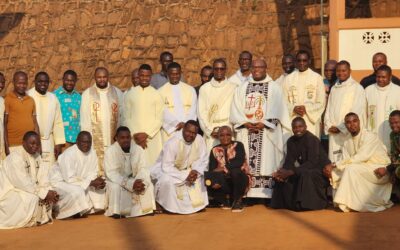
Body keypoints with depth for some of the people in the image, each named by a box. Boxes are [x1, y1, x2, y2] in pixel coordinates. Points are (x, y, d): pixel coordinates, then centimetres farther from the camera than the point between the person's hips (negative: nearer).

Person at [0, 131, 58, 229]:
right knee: (32, 198, -32)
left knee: (51, 195, -4)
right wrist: (45, 193, -26)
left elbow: (42, 178, -1)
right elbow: (22, 182, -27)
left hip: (28, 189, 9)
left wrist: (49, 191, -21)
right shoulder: (15, 157, -21)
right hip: (10, 191, -8)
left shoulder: (37, 156, 5)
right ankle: (26, 221, -10)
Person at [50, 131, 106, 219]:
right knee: (77, 191, -35)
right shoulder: (69, 154, -28)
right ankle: (73, 212, -8)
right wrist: (91, 183, -29)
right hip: (61, 182, -8)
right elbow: (69, 179, -29)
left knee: (99, 187, -5)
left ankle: (86, 209, 4)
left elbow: (92, 173, 1)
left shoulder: (92, 153, -6)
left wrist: (97, 181, -23)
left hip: (78, 181, 8)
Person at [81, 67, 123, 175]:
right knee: (96, 169, -6)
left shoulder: (117, 92, 8)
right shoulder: (87, 93, 2)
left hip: (114, 138, 2)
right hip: (95, 138, -1)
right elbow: (84, 118, 2)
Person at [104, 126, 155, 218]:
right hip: (117, 181, -3)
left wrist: (141, 182, -34)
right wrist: (131, 184, -35)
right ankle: (116, 212, -15)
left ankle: (141, 210, -7)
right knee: (115, 187, -33)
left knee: (148, 185, -19)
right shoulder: (110, 151, -19)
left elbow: (143, 169, -11)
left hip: (134, 181, 3)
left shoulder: (138, 149, -8)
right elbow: (112, 173, -25)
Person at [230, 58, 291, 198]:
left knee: (266, 163, -7)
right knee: (246, 165, -2)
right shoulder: (242, 89, 15)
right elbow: (235, 111, 6)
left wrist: (263, 124, -16)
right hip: (246, 134, 3)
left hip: (267, 134, -3)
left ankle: (267, 194, -6)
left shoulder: (274, 88, 6)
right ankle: (247, 194, -1)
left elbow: (277, 111, -4)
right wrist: (246, 123, -10)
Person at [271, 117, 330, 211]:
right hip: (305, 168, 7)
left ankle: (306, 204, -19)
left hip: (320, 169, -7)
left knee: (304, 174, -36)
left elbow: (312, 163, -28)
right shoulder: (291, 141, 1)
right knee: (281, 176, -9)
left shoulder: (311, 139, -21)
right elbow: (289, 160, -3)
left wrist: (291, 172, -34)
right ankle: (291, 203, 1)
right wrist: (283, 171, -26)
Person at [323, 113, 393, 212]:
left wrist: (334, 165, -27)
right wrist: (332, 170, -24)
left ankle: (349, 204, -22)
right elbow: (346, 162, -2)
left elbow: (361, 157, -25)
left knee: (351, 169, -29)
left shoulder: (370, 136, -15)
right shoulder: (347, 143, 7)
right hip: (363, 172, 7)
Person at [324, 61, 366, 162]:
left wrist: (341, 128, -10)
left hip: (349, 133, -5)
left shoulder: (357, 88, -3)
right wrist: (329, 126, 1)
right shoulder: (334, 88, 17)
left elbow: (357, 112, -9)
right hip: (333, 134, 5)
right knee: (334, 161, 3)